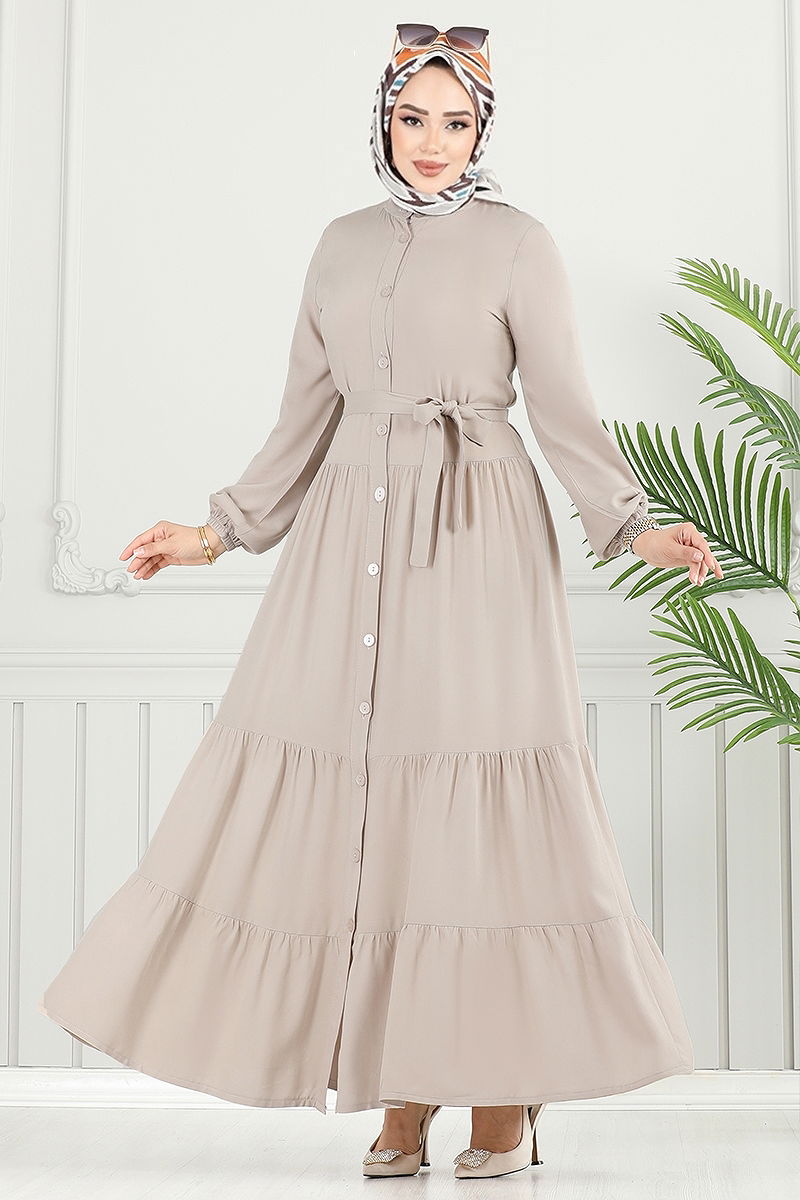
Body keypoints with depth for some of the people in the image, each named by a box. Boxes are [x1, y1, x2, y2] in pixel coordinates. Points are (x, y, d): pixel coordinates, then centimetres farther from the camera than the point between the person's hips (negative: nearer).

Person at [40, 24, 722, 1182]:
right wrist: (217, 532, 10)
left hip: (477, 540, -4)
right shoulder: (344, 244, 14)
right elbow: (306, 422, 15)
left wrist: (634, 527, -13)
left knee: (479, 803, -6)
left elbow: (567, 411, 0)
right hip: (353, 536, 4)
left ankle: (504, 1094, 5)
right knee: (359, 801, -1)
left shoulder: (517, 243, 2)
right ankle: (402, 1097, 7)